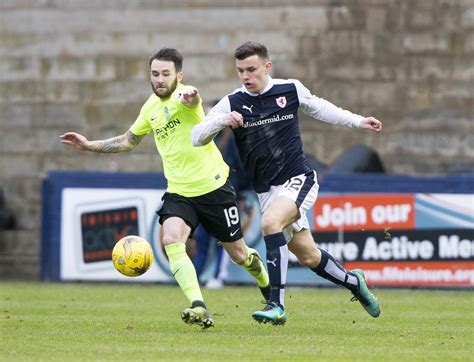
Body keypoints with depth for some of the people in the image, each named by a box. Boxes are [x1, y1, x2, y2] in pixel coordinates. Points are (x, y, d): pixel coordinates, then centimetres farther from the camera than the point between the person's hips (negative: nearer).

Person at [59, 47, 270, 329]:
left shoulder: (182, 97, -17)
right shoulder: (151, 107, 5)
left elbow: (191, 98, -46)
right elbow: (129, 141, 24)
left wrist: (190, 96, -70)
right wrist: (89, 146, 17)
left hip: (214, 188, -5)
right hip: (179, 191, 5)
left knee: (238, 254, 8)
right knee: (172, 240, -24)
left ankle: (260, 271, 45)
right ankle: (199, 308, -30)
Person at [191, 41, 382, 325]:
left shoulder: (291, 89, -2)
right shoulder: (232, 104, -3)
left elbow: (319, 108, 19)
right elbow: (197, 138, -8)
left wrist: (358, 121, 26)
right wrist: (221, 122, -27)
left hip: (298, 179, -3)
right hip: (267, 190, 3)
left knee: (271, 222, -30)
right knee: (308, 256, 8)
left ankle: (277, 306, -29)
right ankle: (353, 282, 38)